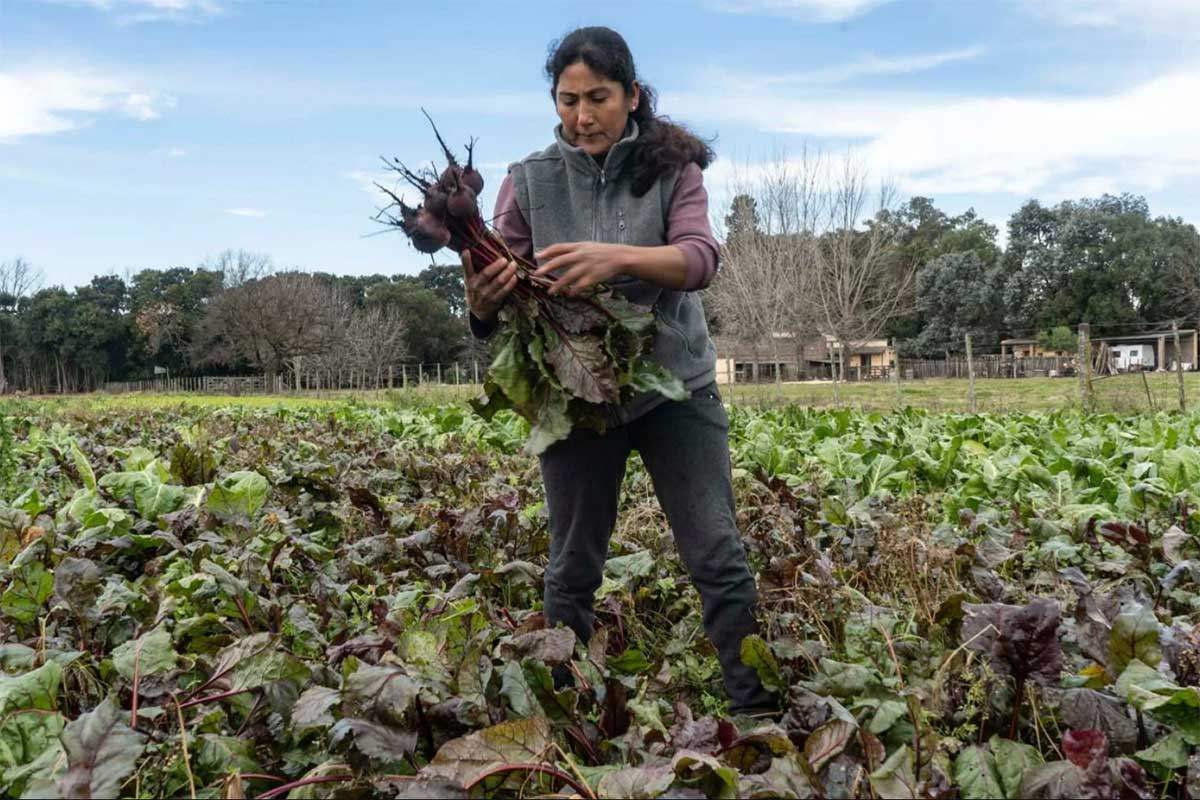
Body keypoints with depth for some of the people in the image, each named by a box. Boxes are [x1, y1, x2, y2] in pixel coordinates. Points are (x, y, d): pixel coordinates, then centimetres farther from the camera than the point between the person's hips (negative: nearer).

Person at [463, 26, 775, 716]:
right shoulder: (531, 181, 1)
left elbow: (700, 260, -18)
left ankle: (758, 708, 15)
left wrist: (618, 257, -37)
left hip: (676, 386, -1)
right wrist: (484, 299, -29)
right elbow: (500, 293, -4)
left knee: (719, 556, 0)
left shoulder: (672, 168, -2)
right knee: (573, 569, 10)